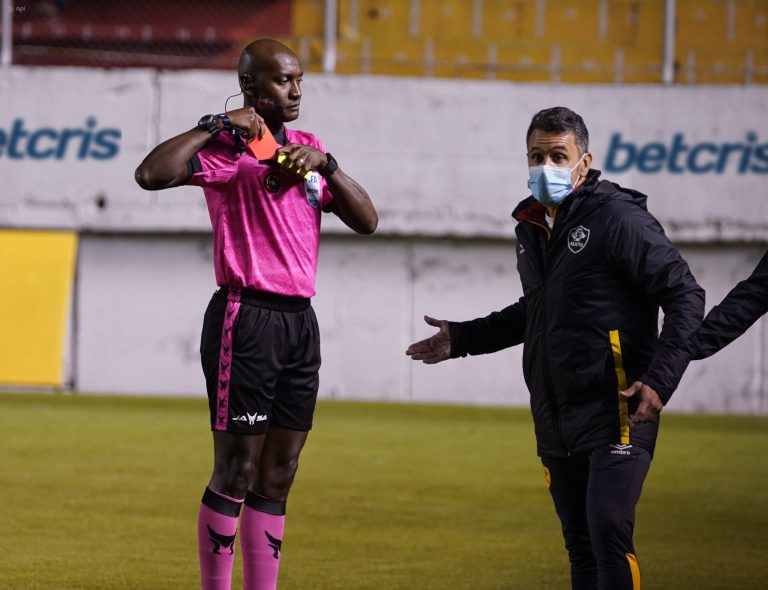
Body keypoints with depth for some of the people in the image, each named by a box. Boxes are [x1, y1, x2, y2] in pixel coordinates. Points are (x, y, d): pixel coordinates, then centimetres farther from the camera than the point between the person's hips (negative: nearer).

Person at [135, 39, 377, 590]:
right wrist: (217, 126, -19)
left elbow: (366, 220, 13)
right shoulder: (228, 147, -6)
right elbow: (151, 174, -23)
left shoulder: (308, 147, 17)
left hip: (300, 320, 7)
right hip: (247, 318, -7)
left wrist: (325, 165, -1)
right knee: (237, 470, -5)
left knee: (278, 477, 9)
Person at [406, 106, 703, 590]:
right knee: (580, 546, 10)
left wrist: (659, 380, -20)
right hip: (557, 420, 8)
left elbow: (685, 298, -11)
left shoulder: (619, 218, -10)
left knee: (608, 533, -18)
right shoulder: (532, 227, 14)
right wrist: (461, 339, 29)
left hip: (617, 410, -8)